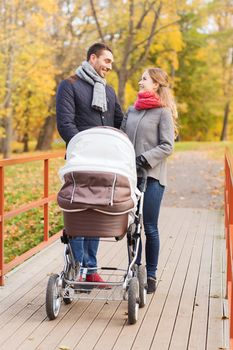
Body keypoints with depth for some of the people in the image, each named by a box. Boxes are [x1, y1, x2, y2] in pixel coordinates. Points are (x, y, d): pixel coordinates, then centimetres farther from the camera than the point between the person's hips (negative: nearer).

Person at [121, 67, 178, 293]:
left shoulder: (163, 112, -2)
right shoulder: (132, 111, 14)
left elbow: (167, 147, -8)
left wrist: (144, 159, -18)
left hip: (151, 177, -5)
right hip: (129, 175, 5)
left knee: (149, 227, 0)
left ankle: (151, 275, 11)